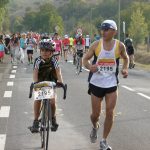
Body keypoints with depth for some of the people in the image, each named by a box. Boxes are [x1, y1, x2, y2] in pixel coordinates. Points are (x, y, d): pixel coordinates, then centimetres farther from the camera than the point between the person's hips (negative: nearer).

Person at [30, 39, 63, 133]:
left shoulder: (54, 60, -17)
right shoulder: (38, 61, -18)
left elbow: (58, 72, -25)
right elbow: (35, 72, -28)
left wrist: (60, 82, -41)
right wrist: (35, 83, -43)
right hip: (40, 83, 0)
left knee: (53, 101, -13)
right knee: (37, 99, -17)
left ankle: (53, 118, 14)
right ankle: (36, 121, -6)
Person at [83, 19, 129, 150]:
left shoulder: (119, 45, -5)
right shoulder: (96, 45, -7)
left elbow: (125, 58, 14)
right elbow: (85, 59, 0)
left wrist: (125, 69, -5)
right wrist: (89, 66, -22)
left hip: (112, 84, 0)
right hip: (96, 84, 0)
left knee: (110, 113, -3)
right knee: (95, 114, 7)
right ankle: (95, 127, 42)